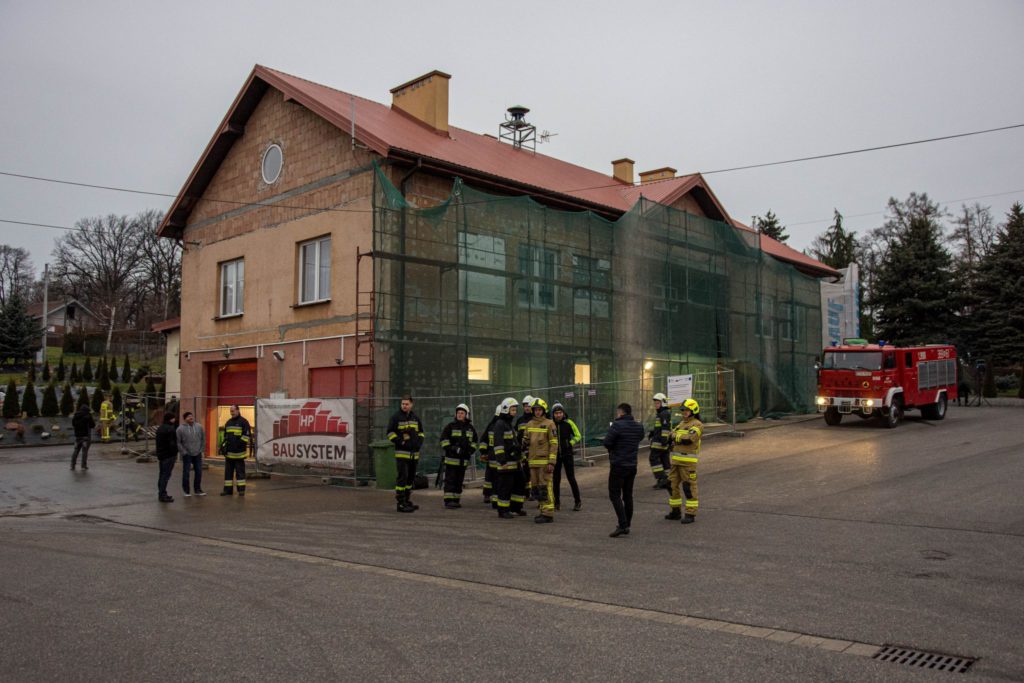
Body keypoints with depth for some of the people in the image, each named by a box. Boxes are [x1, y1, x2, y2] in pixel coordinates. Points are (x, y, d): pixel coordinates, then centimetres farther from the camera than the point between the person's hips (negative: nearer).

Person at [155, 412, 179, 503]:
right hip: (169, 455, -10)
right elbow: (172, 443, -21)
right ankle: (163, 495, -7)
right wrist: (175, 453, -10)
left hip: (161, 455, 10)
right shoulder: (170, 429, -16)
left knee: (162, 474, 15)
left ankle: (162, 494, 21)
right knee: (166, 475, -7)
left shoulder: (159, 428, 15)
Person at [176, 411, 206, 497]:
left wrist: (201, 449, 5)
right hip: (187, 454, -3)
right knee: (186, 472, 0)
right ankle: (186, 491, 11)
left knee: (199, 472, 6)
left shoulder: (199, 426, 2)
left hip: (197, 454, 3)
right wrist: (184, 452, -9)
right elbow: (178, 442, -6)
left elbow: (203, 439, 10)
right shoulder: (181, 428, -8)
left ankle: (197, 490, 17)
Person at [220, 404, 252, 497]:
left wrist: (241, 442, -19)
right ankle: (228, 489, 16)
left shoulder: (243, 422, -5)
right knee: (228, 471, 9)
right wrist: (223, 445, 11)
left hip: (239, 452, -7)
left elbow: (247, 435, -10)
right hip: (229, 452, 7)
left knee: (240, 471, -2)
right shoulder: (228, 422, 16)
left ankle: (241, 489, 3)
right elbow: (225, 436, 22)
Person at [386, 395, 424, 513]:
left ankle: (407, 500, 24)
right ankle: (400, 503, -9)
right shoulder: (396, 417, -4)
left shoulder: (415, 418, 14)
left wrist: (419, 442, 8)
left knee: (411, 478, 13)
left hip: (414, 453, 7)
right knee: (402, 477, -11)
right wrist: (400, 442, -14)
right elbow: (390, 433, -7)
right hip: (402, 453, -7)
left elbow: (420, 432, 24)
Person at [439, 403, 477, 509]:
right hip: (451, 458, -4)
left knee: (459, 481, 10)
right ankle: (448, 501, -7)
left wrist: (471, 451, 5)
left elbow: (474, 441, 21)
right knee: (450, 480, -7)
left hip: (464, 459, 5)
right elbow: (444, 439, -5)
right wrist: (452, 449, -16)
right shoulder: (450, 426, -2)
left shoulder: (471, 428, 11)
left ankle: (456, 500, 16)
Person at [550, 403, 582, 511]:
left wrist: (570, 444, -11)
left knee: (571, 478, -2)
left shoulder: (569, 423, -7)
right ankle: (557, 502, 18)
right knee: (556, 479, 7)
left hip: (567, 454, -3)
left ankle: (578, 502, 9)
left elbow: (578, 436, 0)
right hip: (555, 455, 3)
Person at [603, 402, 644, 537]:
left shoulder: (617, 425, -15)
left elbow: (607, 443, -16)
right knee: (628, 495, 13)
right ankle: (627, 526, 18)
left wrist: (612, 449, 4)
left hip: (618, 465, -7)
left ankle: (623, 525, -12)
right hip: (632, 465, 7)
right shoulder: (638, 427, 7)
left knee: (615, 495, -3)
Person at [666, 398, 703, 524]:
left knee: (689, 487, -5)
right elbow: (672, 437, 10)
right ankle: (675, 511, 22)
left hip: (688, 461, -8)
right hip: (676, 460, 8)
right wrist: (682, 438, -9)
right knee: (672, 485, 10)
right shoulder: (681, 424, 19)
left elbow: (688, 439, -21)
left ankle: (691, 514, 2)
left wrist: (677, 436, -5)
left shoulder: (697, 425, -7)